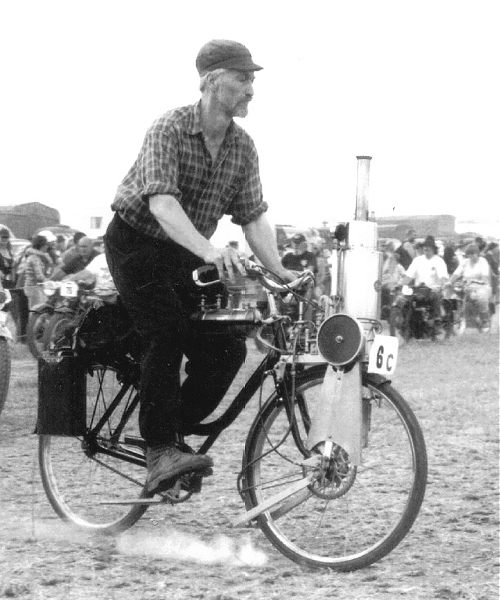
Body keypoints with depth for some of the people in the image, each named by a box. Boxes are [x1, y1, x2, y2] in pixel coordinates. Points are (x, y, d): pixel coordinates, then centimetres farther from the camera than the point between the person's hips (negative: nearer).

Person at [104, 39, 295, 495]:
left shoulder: (242, 147, -2)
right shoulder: (169, 129, -21)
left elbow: (254, 217, -1)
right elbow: (161, 203, -35)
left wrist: (278, 271, -17)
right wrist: (209, 251, -50)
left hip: (187, 254, 6)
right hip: (137, 242, -6)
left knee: (228, 349, -9)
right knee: (167, 334, -27)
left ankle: (173, 433, 8)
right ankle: (159, 450, -22)